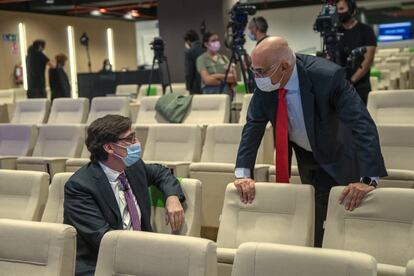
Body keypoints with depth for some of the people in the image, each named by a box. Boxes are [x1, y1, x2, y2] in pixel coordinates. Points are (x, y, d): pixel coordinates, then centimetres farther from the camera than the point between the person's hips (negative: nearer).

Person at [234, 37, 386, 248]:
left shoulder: (328, 76, -35)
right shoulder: (265, 85, -20)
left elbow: (363, 124, -37)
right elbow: (253, 126, -12)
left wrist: (368, 178, -45)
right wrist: (242, 173, -22)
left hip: (336, 155, -4)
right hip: (303, 153, 4)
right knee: (313, 216, 11)